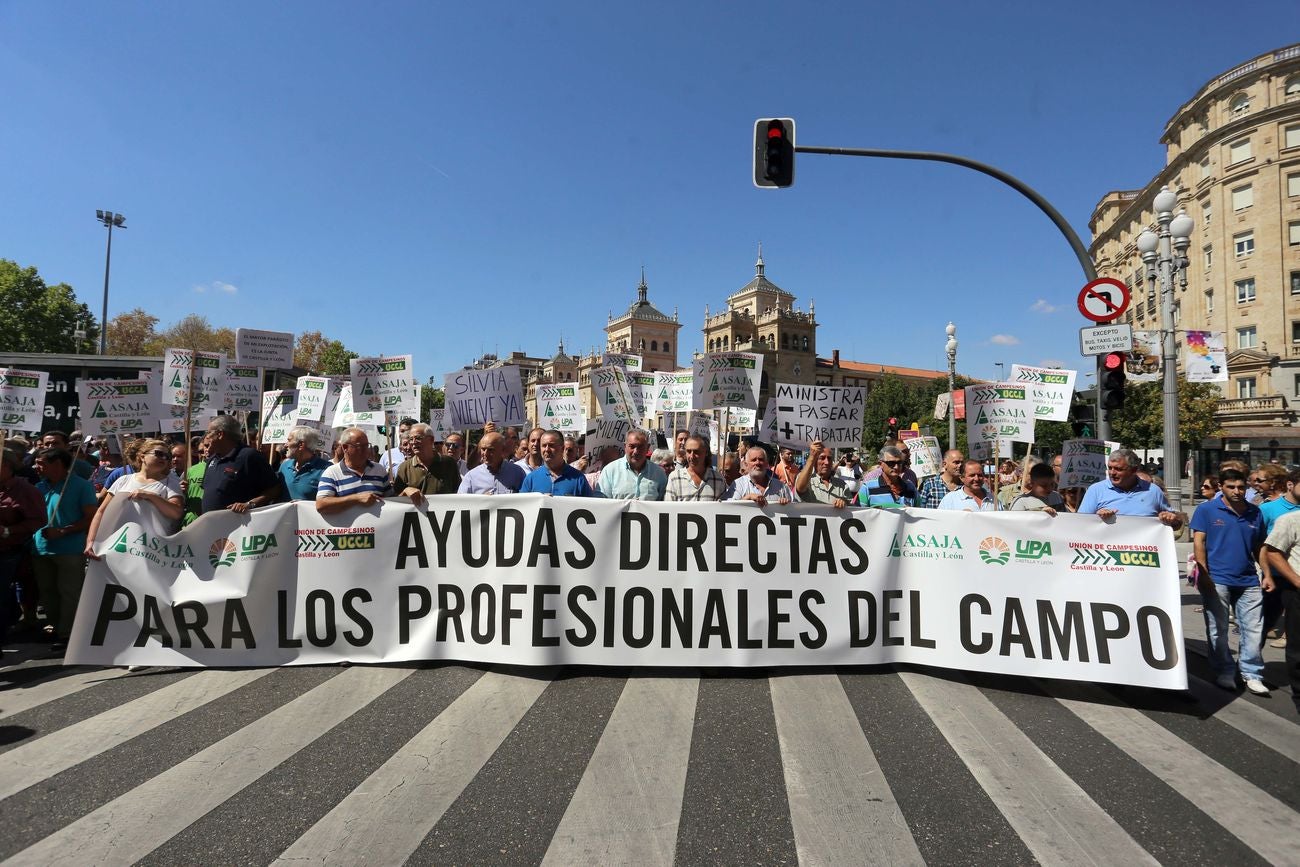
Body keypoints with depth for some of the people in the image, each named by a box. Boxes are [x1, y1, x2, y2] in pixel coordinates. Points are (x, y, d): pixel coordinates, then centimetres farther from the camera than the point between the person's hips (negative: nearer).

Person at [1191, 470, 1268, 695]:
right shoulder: (1206, 510, -3)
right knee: (1218, 631, 5)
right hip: (1216, 580, -4)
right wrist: (1203, 574, -12)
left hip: (1248, 581, 4)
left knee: (1253, 629, 6)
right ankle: (1224, 673, 17)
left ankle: (1252, 674, 18)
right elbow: (1198, 543, -5)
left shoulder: (1255, 513, 10)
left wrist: (1268, 574, 11)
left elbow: (1259, 548, 17)